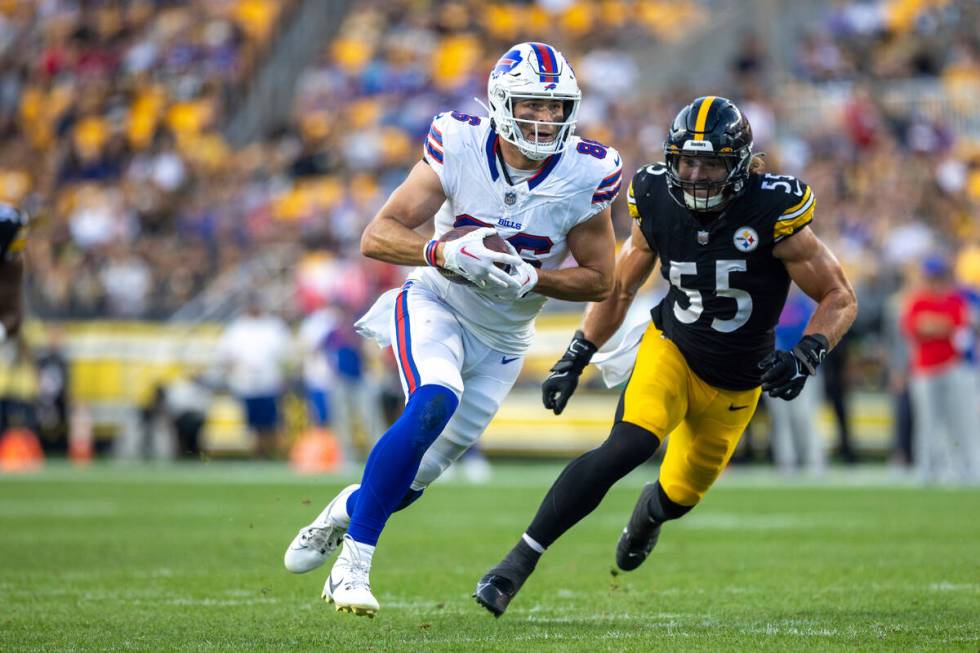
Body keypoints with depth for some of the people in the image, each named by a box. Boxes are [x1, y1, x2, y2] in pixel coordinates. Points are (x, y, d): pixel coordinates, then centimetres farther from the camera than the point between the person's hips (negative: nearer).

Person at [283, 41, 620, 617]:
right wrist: (445, 253, -38)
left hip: (502, 340, 3)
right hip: (437, 308, -3)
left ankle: (344, 513, 39)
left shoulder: (585, 175, -17)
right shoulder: (460, 146, -19)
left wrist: (529, 278, -25)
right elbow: (378, 236, -20)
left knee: (417, 476, 4)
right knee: (434, 404, -32)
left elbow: (600, 280, -7)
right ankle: (354, 563, -23)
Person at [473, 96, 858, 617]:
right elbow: (619, 289, 4)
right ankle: (519, 561, -26)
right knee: (628, 447, -28)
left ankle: (650, 510, 55)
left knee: (679, 495, 13)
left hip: (735, 385, 0)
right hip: (671, 349, 0)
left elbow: (840, 298, -15)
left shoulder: (773, 213, -24)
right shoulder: (658, 204, -14)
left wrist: (806, 357, -32)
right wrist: (574, 360, 0)